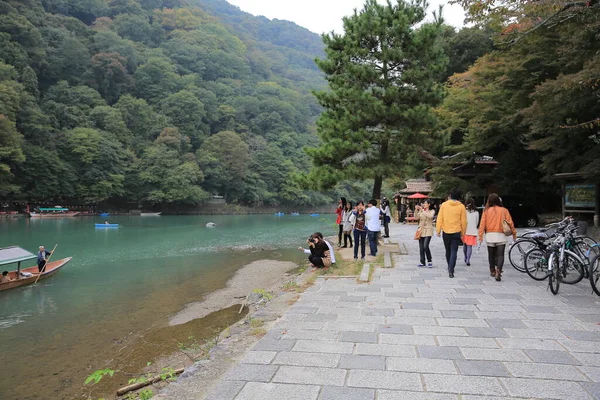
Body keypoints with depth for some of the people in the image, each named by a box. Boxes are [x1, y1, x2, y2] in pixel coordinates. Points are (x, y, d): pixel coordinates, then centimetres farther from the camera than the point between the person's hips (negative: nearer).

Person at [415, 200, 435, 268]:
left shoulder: (432, 211, 1)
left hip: (428, 231, -4)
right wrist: (416, 210, -20)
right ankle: (422, 262, 13)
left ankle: (429, 261, 2)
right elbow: (417, 217, -6)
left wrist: (423, 210, -23)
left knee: (425, 246, -15)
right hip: (421, 230, 4)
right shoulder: (421, 211, 10)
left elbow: (430, 216, -22)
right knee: (421, 247, 4)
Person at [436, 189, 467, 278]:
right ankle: (451, 270, -11)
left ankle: (450, 268, 32)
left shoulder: (444, 205, -3)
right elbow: (463, 221, -1)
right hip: (456, 232, -1)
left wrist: (438, 230, 4)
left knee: (448, 251, 17)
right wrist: (463, 233, 9)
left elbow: (440, 219, -3)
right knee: (454, 252, 0)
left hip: (446, 232, 1)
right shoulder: (461, 206, -3)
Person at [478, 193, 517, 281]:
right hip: (501, 236, -1)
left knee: (491, 254, 14)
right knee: (500, 255, -2)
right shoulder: (504, 210, 2)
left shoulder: (487, 210, 0)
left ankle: (492, 271, 26)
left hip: (490, 235, 1)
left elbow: (482, 223, -4)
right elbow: (510, 223, 3)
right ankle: (498, 271, -17)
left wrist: (480, 235, -5)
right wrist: (514, 233, 12)